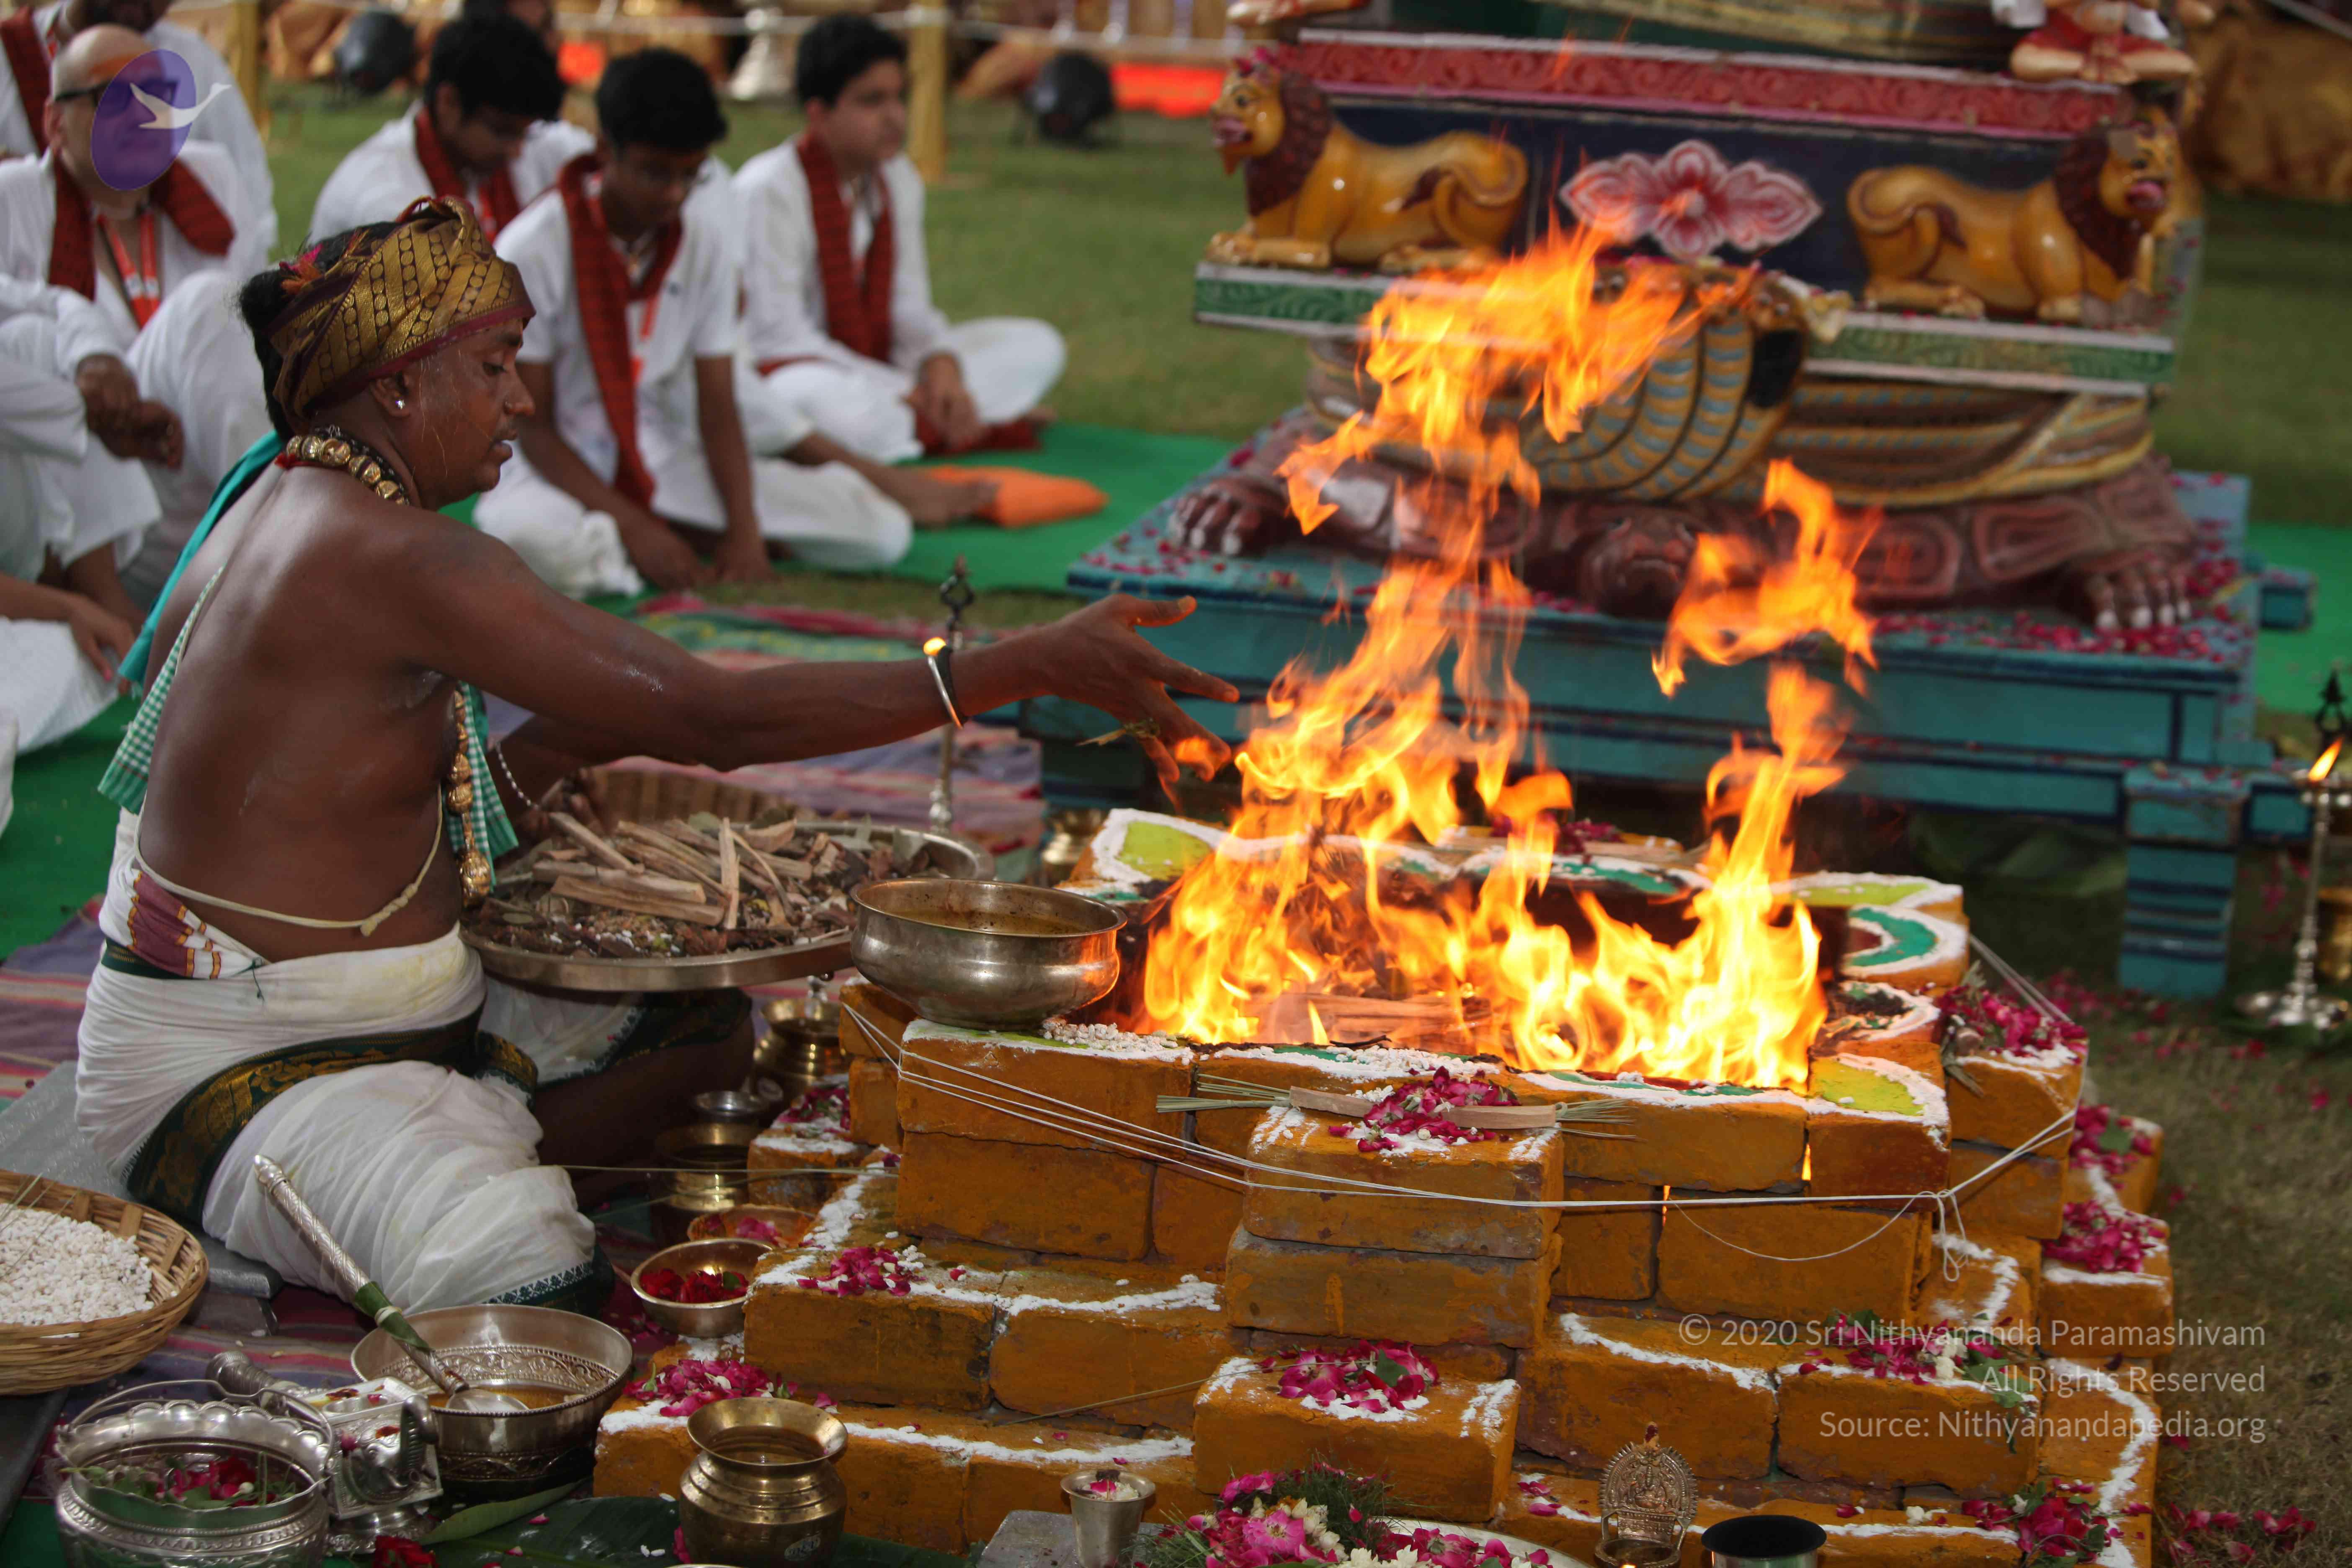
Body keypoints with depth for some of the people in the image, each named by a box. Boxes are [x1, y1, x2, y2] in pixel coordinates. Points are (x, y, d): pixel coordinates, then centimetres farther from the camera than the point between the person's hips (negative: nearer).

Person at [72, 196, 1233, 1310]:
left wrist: (553, 752, 5)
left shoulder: (276, 506, 12)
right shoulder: (396, 560, -21)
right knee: (534, 1290, -33)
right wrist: (1036, 665, -22)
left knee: (705, 1027, 11)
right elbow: (716, 719, -24)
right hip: (235, 1071, -11)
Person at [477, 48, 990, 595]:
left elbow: (717, 407, -3)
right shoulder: (532, 251, -15)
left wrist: (744, 530, -18)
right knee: (532, 534, -43)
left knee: (880, 530, -13)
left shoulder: (704, 234, -2)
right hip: (562, 469, -3)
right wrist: (634, 528, -23)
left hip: (663, 460, 3)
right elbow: (532, 425, -13)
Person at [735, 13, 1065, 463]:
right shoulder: (768, 188, -16)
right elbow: (776, 336, -20)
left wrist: (941, 365, -18)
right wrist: (903, 393, -21)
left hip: (877, 366, 7)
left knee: (1036, 346, 0)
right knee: (823, 399, -43)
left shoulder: (898, 180, 6)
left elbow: (908, 305, 6)